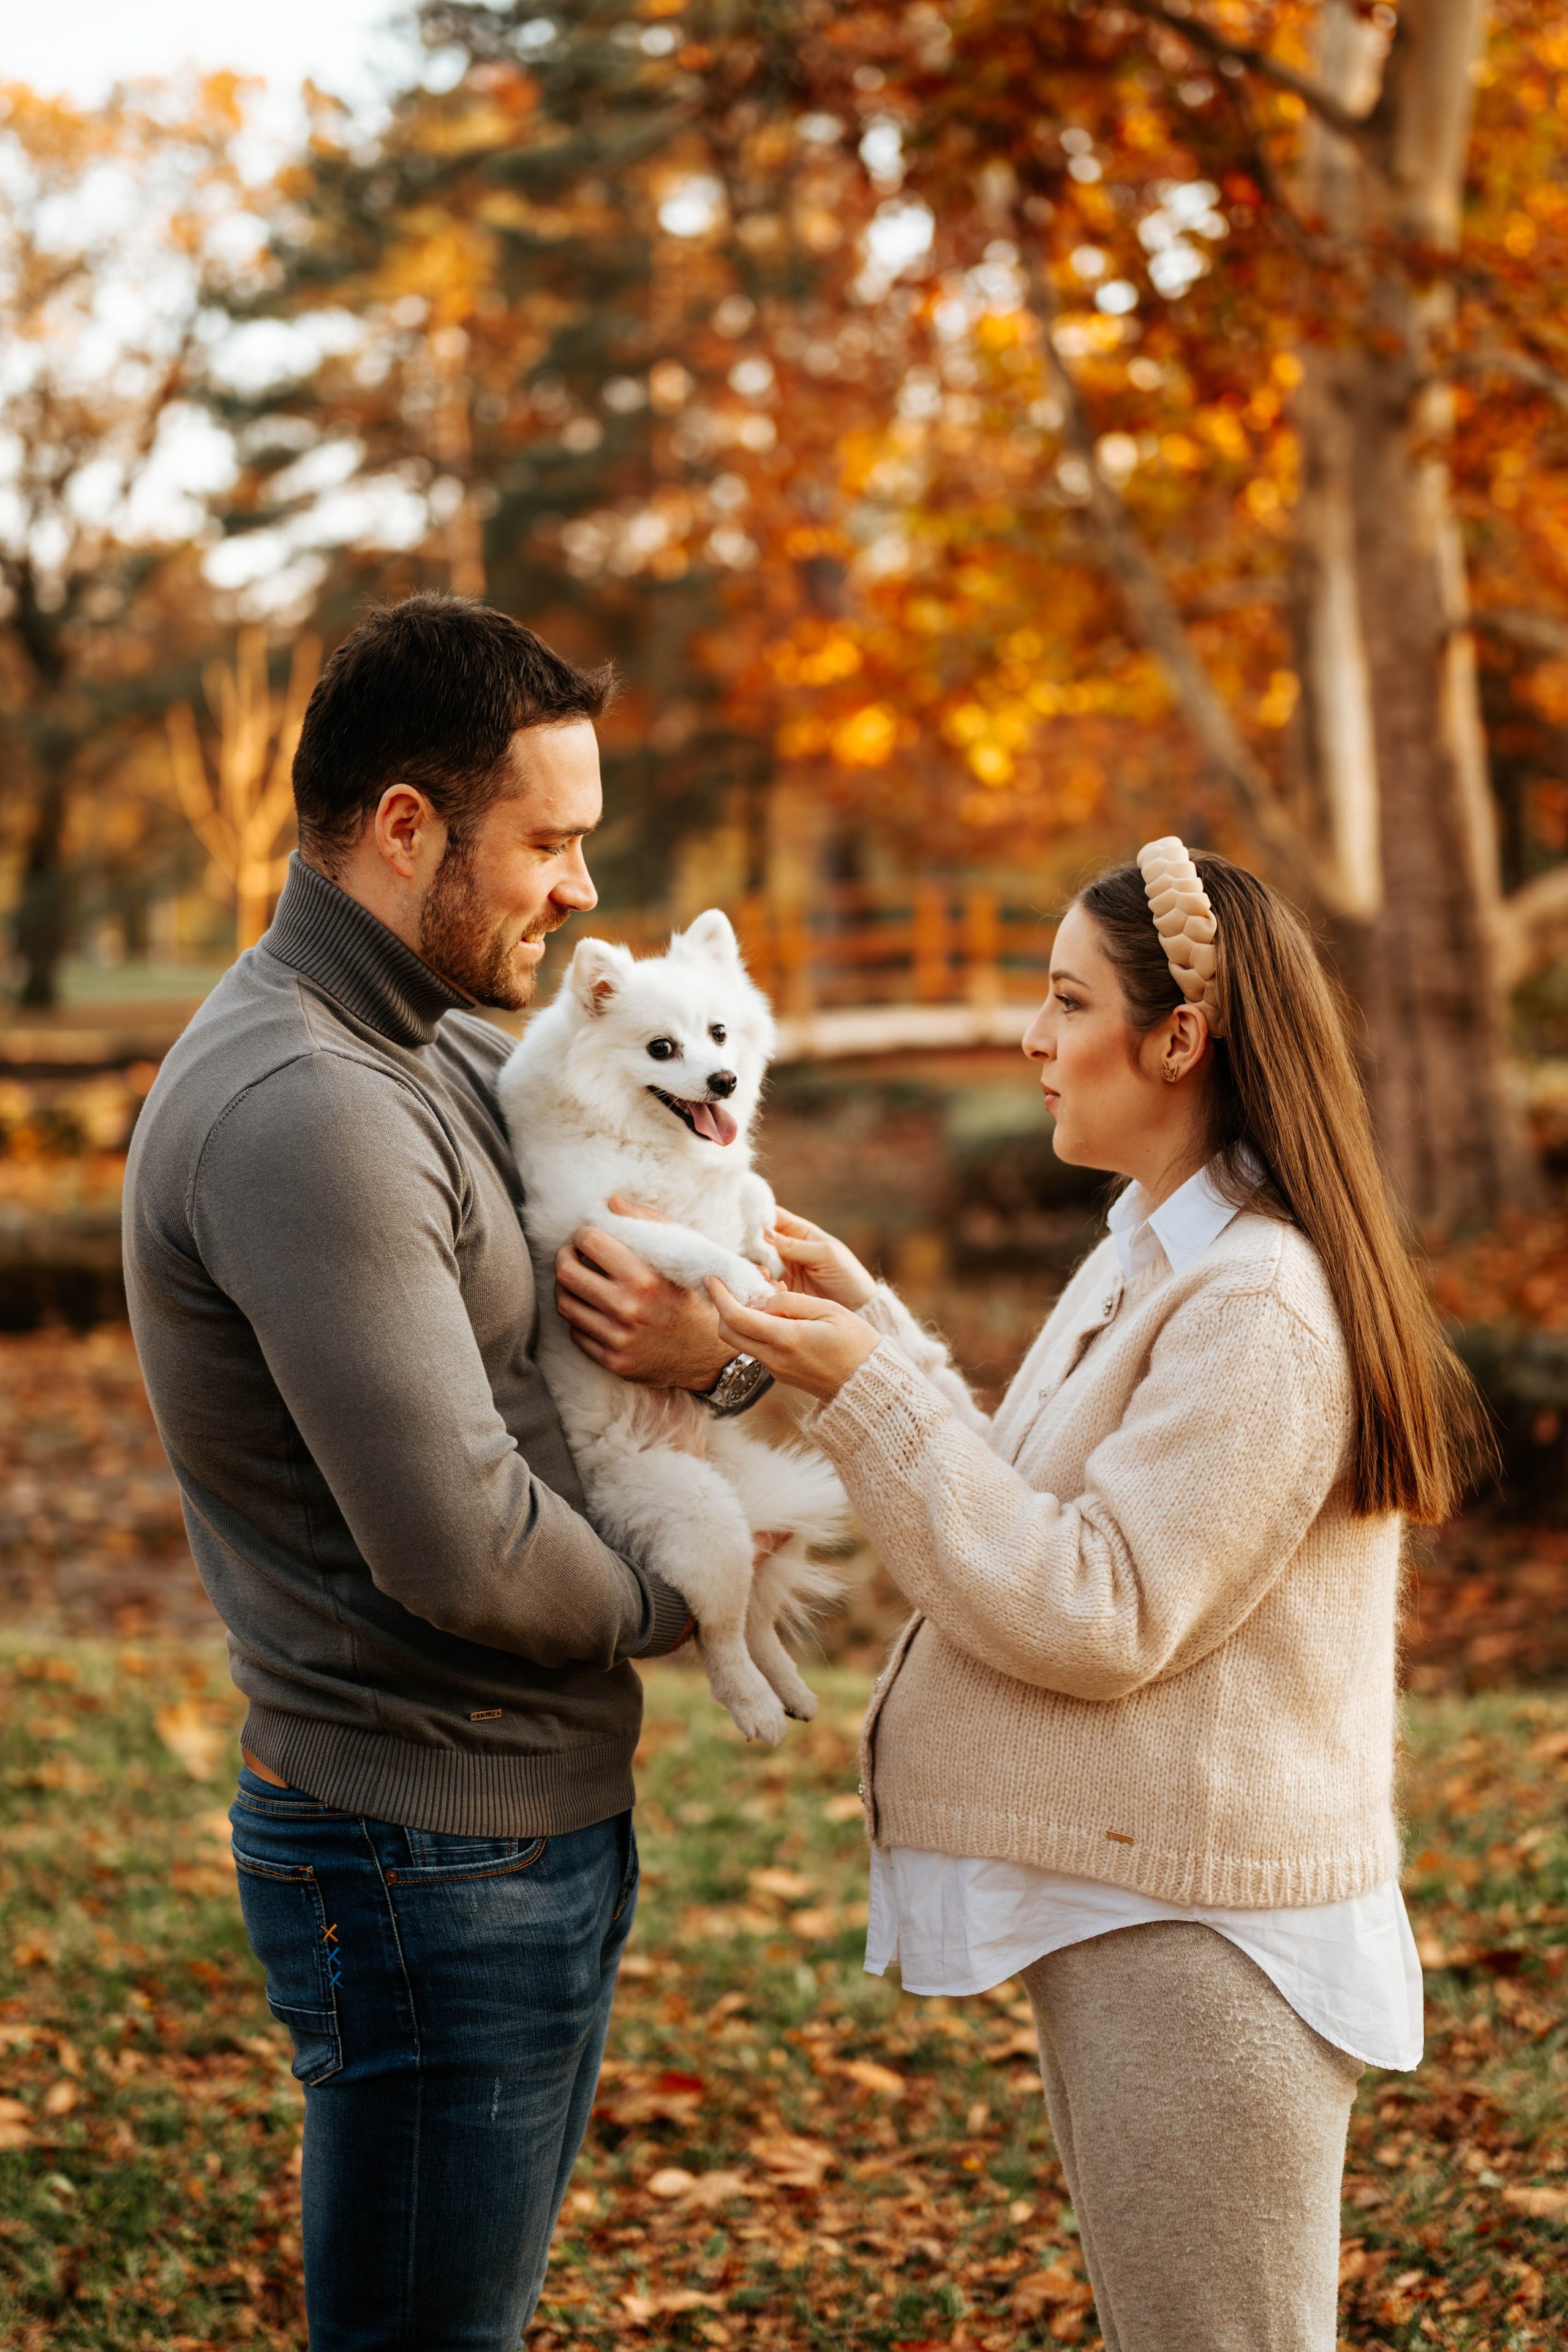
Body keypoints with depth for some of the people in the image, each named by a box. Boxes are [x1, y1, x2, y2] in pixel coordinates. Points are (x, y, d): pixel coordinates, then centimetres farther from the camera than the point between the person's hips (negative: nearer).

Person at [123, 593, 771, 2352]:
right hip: (430, 1857, -10)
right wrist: (664, 1603, -6)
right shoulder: (303, 1113, -22)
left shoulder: (451, 1057, 10)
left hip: (539, 1821, 10)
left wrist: (726, 1347, -11)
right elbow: (459, 1549, -26)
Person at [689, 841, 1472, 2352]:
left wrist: (871, 1395, -21)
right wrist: (868, 1322, 10)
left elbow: (1097, 1618, -24)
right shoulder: (1149, 1257, 12)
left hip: (1199, 1941, -10)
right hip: (1117, 1906, 10)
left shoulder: (1259, 1305, -20)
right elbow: (1036, 1521, 15)